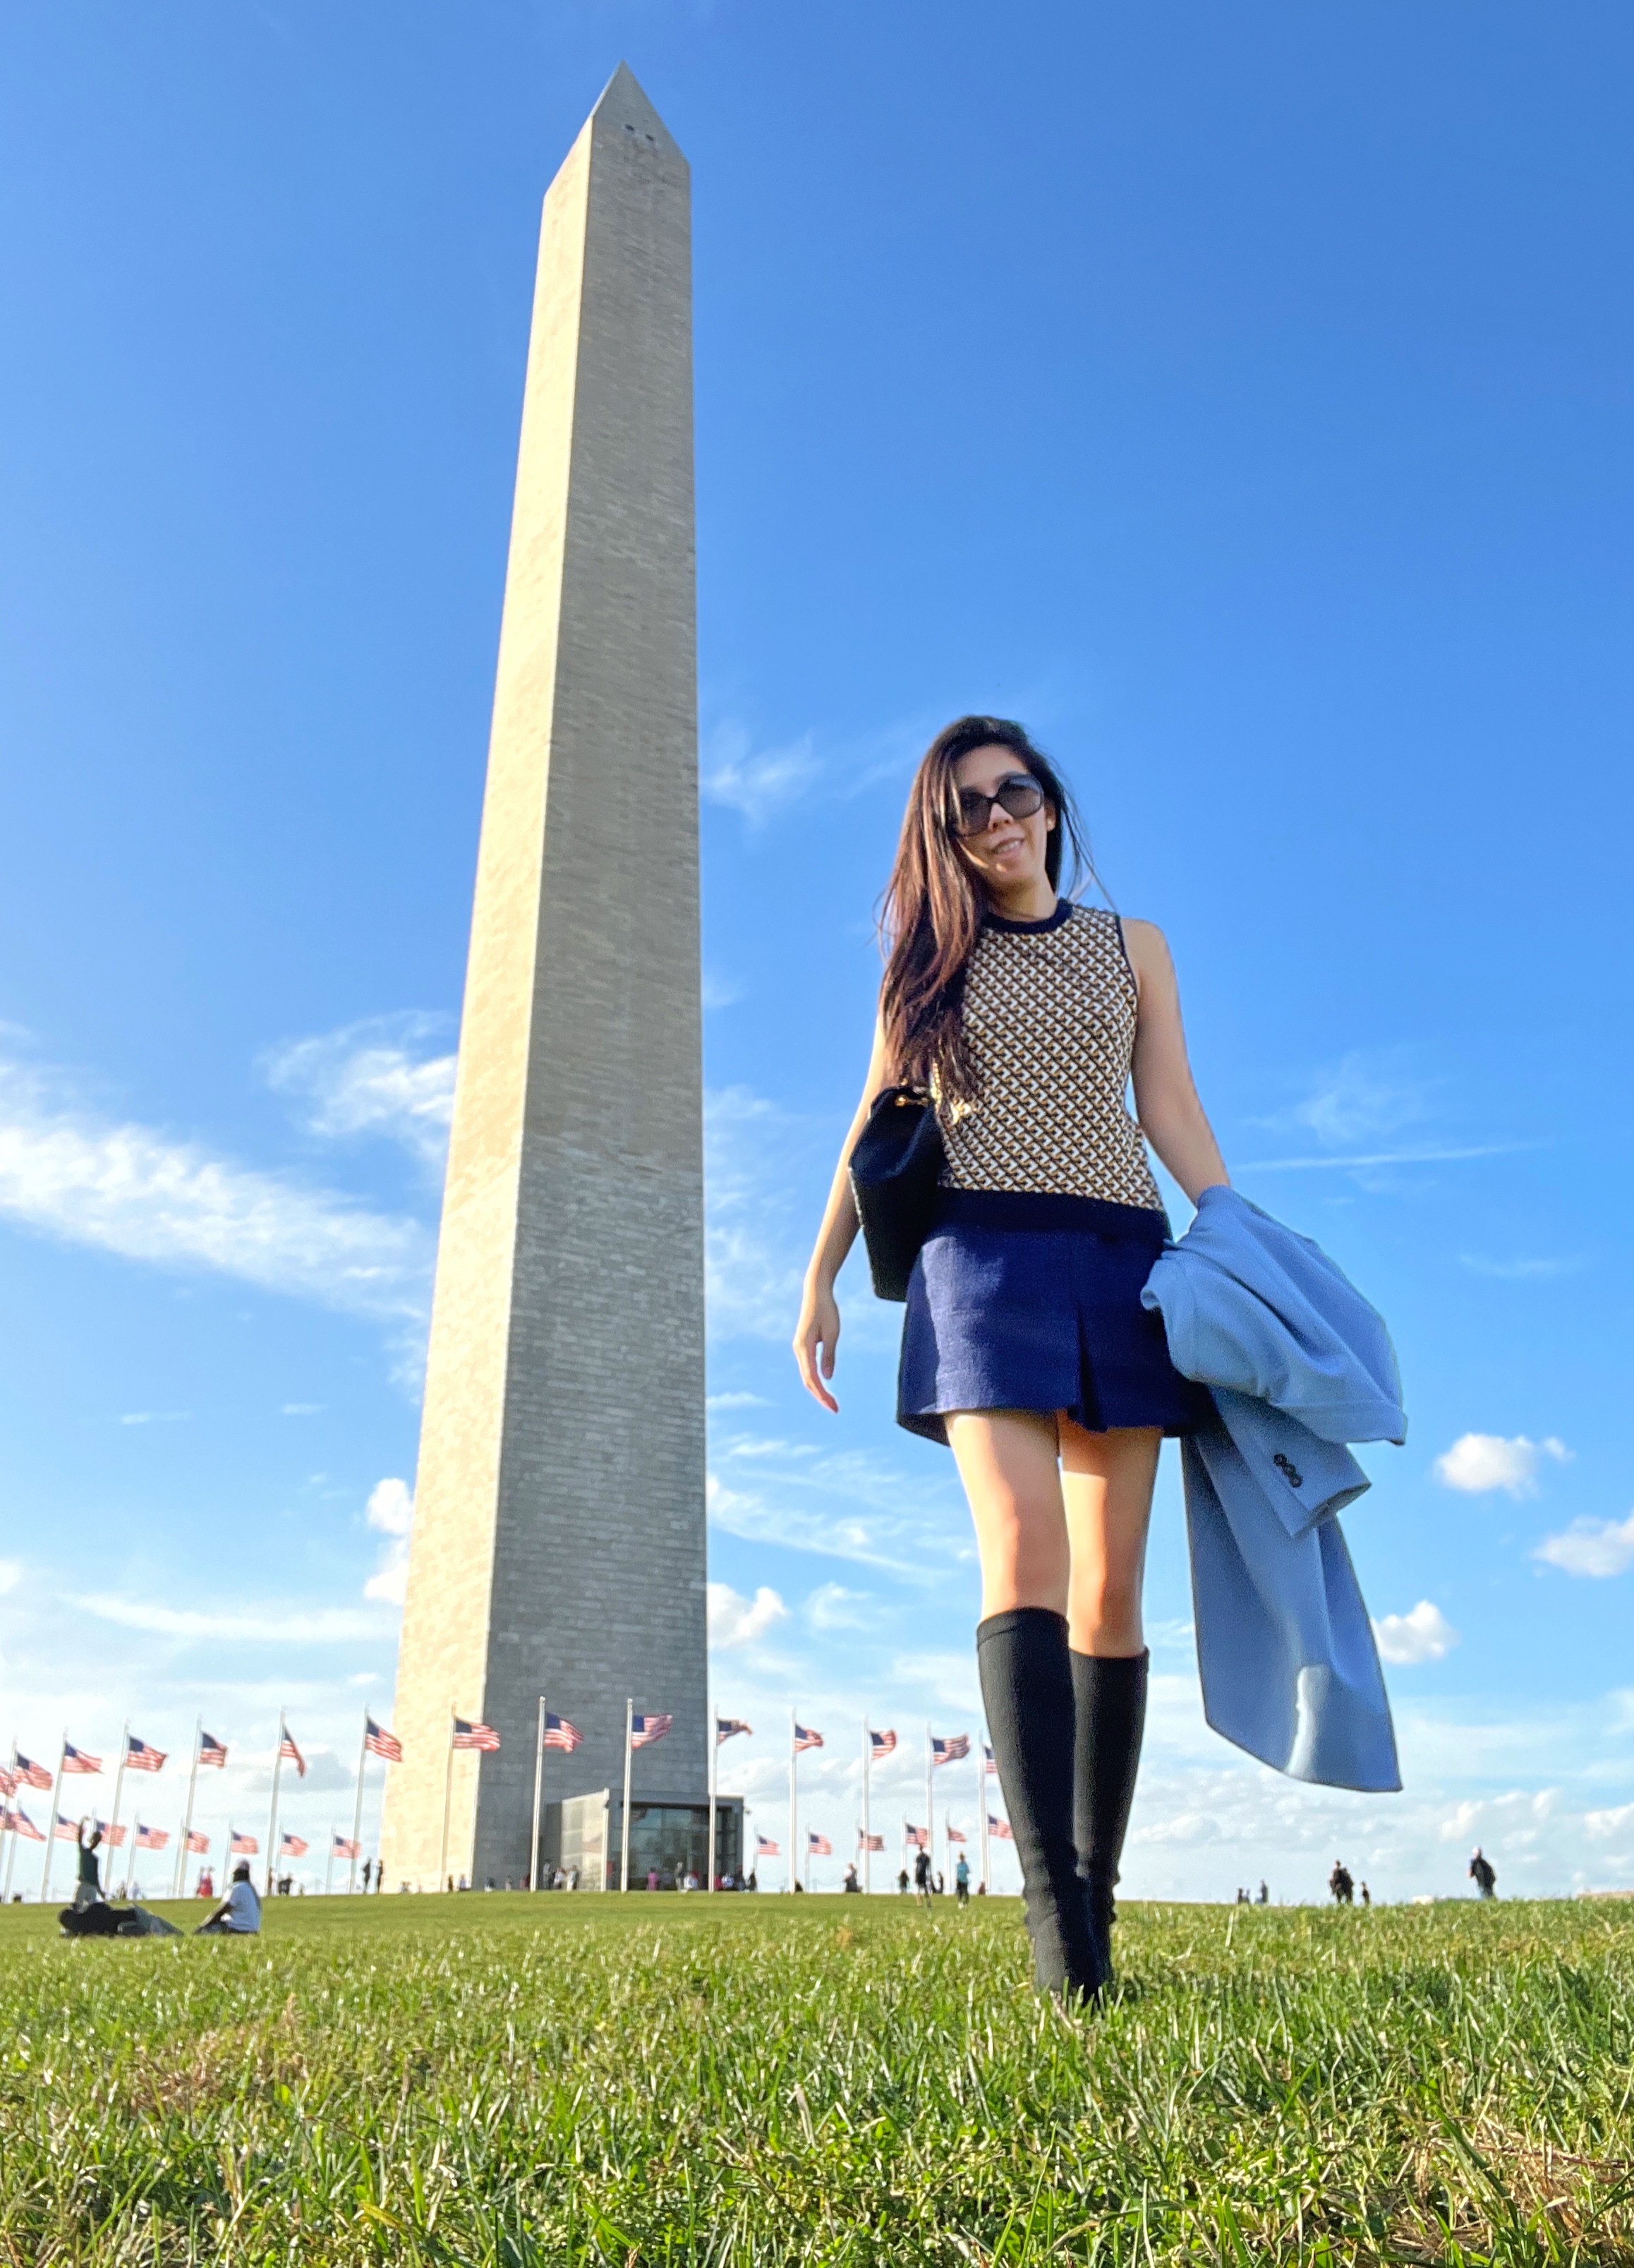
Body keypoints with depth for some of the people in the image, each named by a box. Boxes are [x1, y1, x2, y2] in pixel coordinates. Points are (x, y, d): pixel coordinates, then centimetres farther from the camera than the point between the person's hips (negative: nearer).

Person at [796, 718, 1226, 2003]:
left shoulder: (1133, 948, 18)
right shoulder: (930, 962, 16)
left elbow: (1175, 1113, 10)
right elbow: (874, 1129, 14)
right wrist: (819, 1280, 8)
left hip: (1122, 1262, 2)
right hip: (983, 1256, -1)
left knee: (1111, 1588, -1)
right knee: (1023, 1548, -20)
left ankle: (1097, 1897, 8)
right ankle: (1050, 1898, -24)